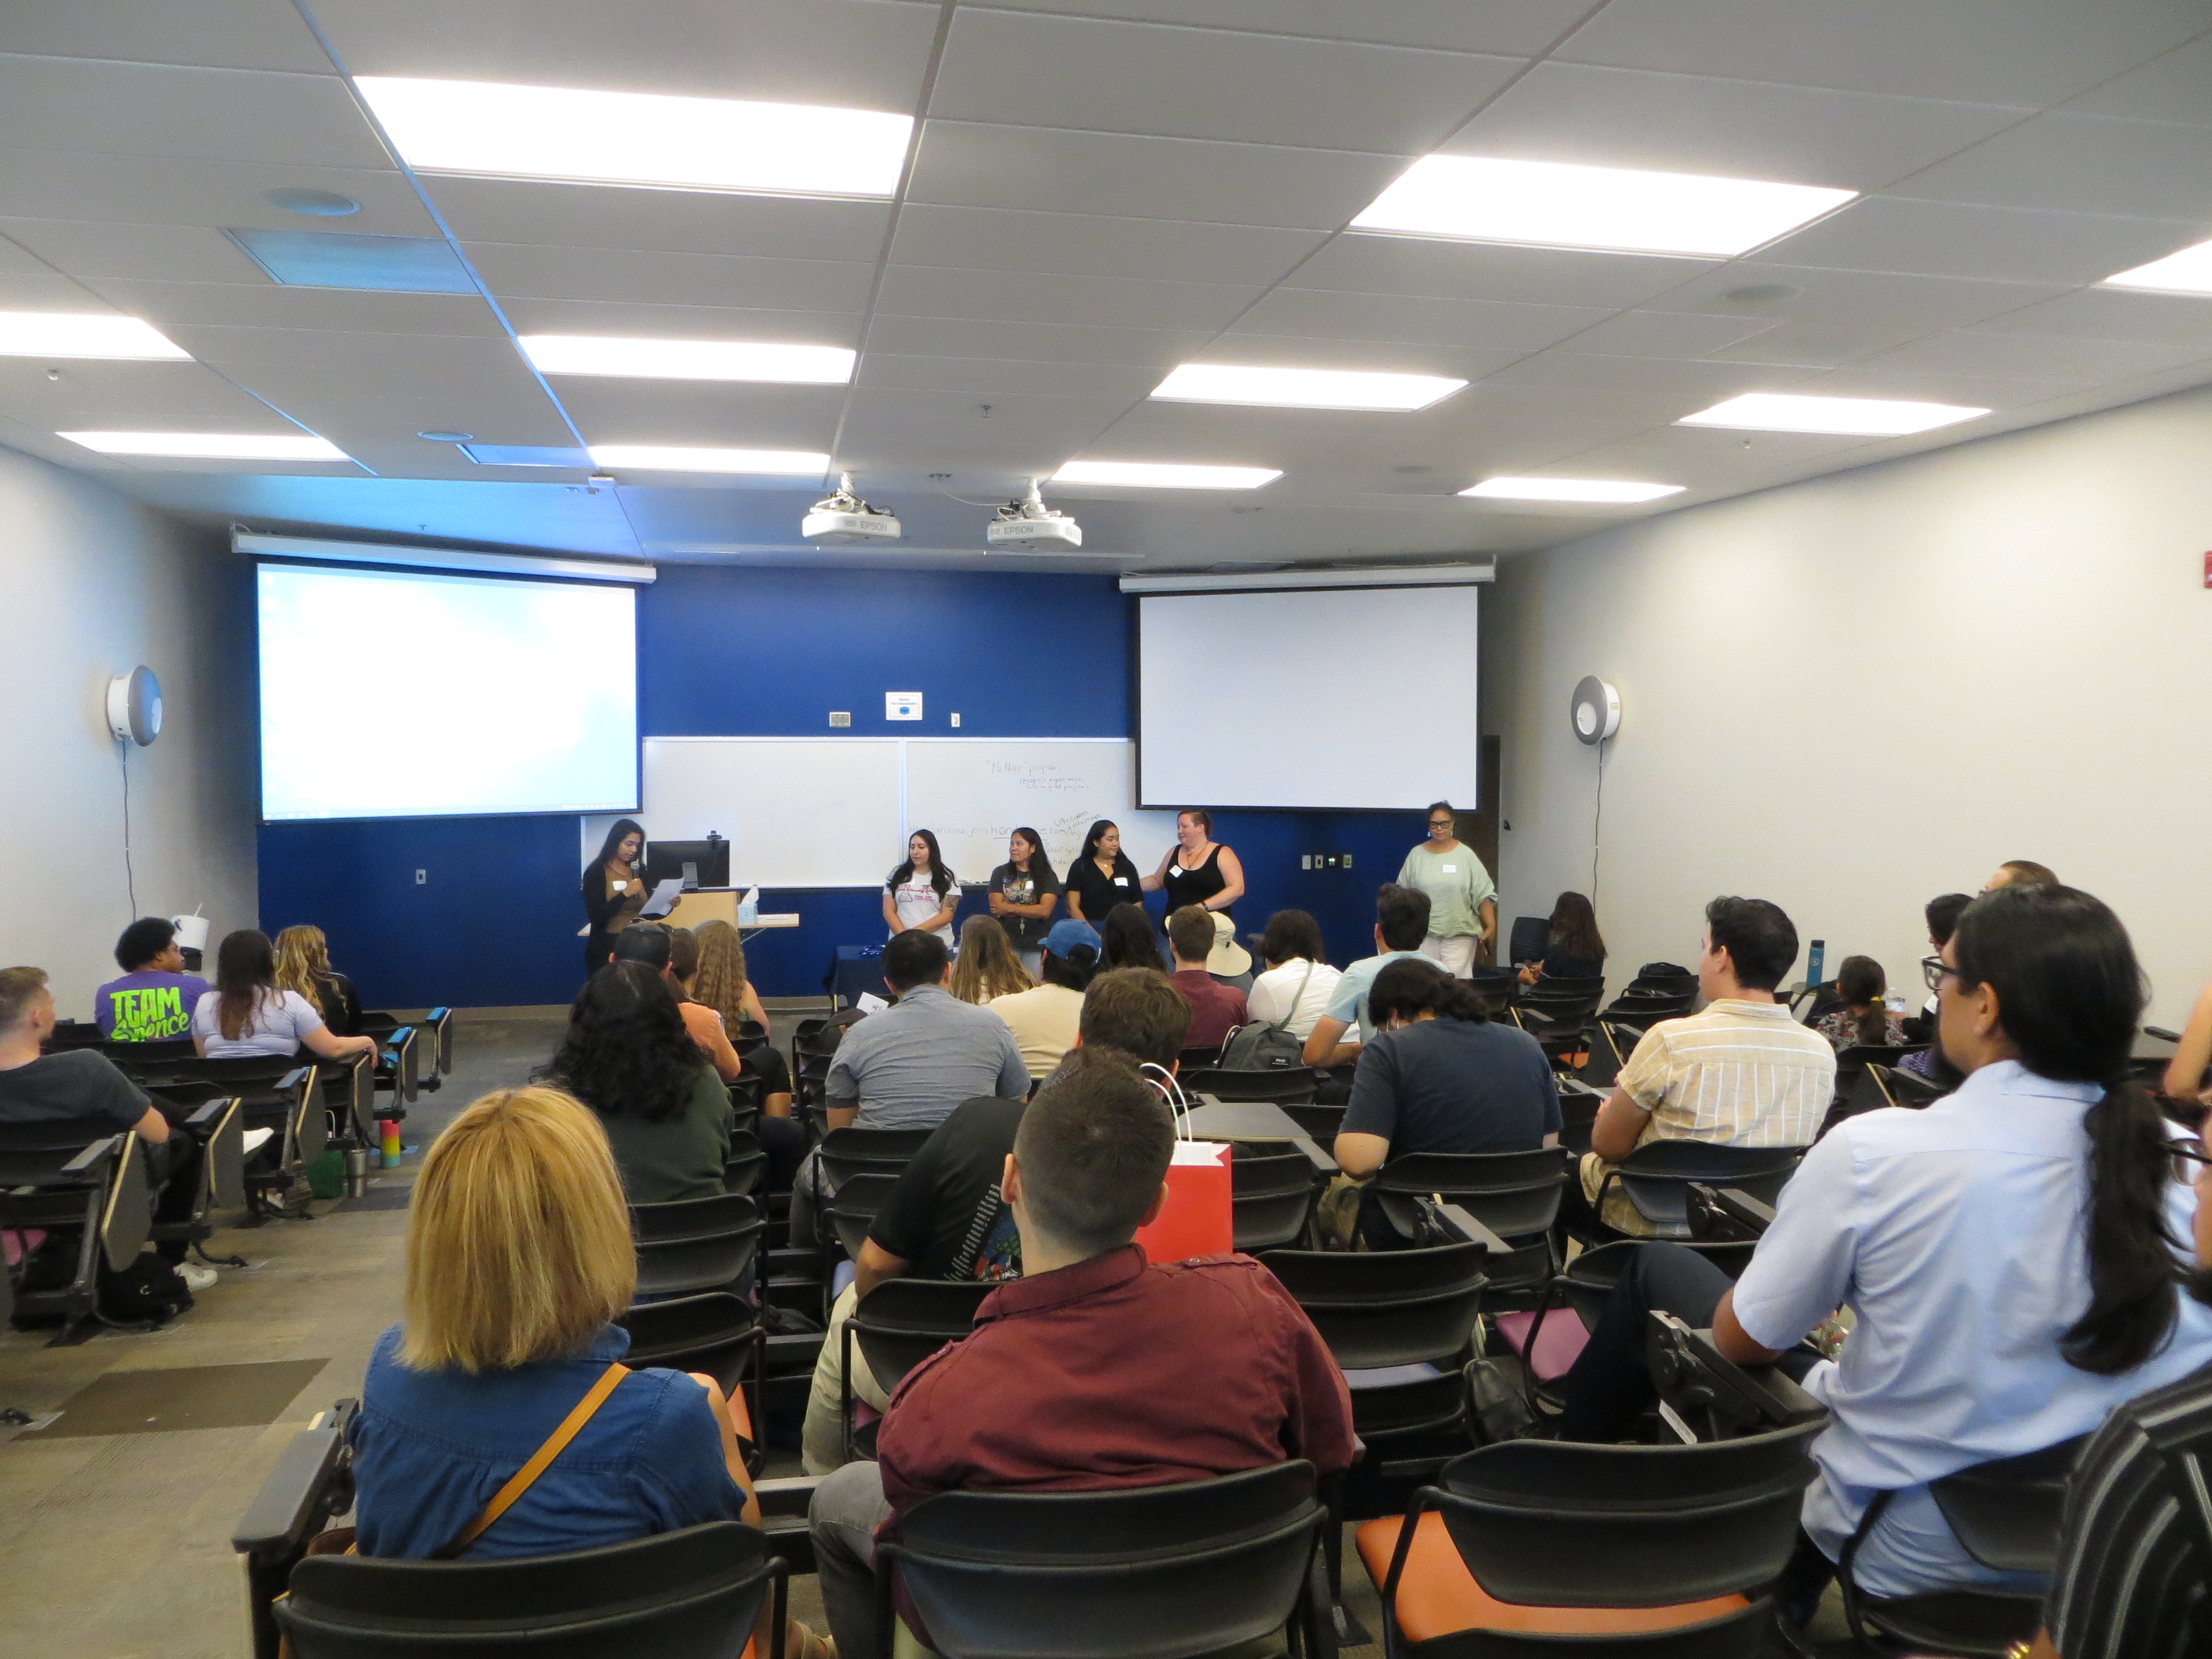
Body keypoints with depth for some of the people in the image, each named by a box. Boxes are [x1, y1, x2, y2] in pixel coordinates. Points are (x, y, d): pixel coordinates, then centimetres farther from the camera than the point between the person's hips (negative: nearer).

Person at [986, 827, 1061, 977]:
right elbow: (996, 908, -3)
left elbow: (1045, 911, -9)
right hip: (1007, 943, 1)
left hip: (1037, 944, -1)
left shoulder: (1047, 875, 3)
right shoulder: (1000, 873, 8)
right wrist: (1031, 910, -6)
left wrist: (1010, 908, -9)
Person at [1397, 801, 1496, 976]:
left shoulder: (1466, 855, 3)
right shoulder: (1416, 855, 8)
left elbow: (1483, 894, 0)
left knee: (1457, 981, -8)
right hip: (1423, 934, 2)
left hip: (1460, 933, -2)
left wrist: (1491, 926, -8)